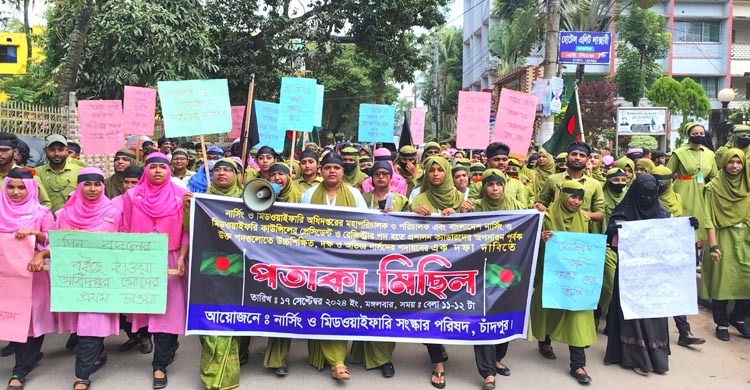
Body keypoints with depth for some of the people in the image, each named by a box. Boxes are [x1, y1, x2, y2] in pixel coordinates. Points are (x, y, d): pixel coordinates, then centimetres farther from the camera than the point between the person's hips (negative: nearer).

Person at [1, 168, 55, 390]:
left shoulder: (41, 213, -3)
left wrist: (34, 233, -21)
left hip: (33, 271, -4)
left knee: (30, 317, -2)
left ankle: (20, 371, 5)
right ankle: (29, 355, 28)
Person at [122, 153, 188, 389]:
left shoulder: (181, 196, 0)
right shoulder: (133, 195, 4)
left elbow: (187, 230, -1)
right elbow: (126, 230, 5)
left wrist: (182, 257, -10)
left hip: (169, 261, -2)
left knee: (167, 310, -3)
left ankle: (160, 365, 4)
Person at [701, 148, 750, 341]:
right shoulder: (713, 187, -5)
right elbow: (709, 219, -8)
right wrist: (713, 246, -14)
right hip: (723, 239, -4)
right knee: (721, 282, 0)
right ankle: (721, 324, 16)